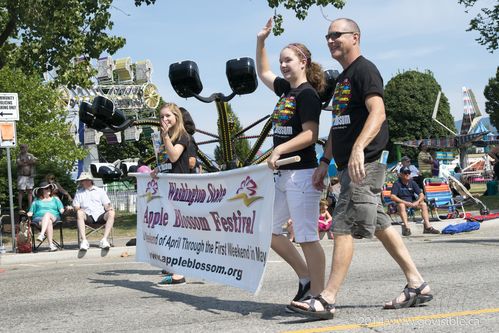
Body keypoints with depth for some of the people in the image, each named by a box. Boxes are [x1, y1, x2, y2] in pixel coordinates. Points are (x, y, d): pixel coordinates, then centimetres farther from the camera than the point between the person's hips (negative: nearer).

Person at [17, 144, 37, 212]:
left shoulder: (31, 155, 13)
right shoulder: (19, 156, 3)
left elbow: (35, 161, -5)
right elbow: (19, 163, -15)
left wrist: (24, 162, -12)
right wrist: (29, 162, -9)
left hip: (30, 176, 4)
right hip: (22, 176, -4)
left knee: (30, 191, 3)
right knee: (21, 191, -3)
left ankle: (30, 207, 6)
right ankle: (20, 208, -2)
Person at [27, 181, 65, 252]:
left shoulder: (55, 199, 23)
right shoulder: (36, 200, 22)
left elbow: (61, 209, 11)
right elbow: (31, 212, 15)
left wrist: (62, 210, -12)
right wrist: (28, 214, -8)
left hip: (53, 217, 0)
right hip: (39, 219, 0)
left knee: (47, 214, -36)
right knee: (49, 222, -36)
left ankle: (41, 234, -52)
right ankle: (51, 244, -47)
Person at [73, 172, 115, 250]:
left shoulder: (100, 191, 19)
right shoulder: (79, 193, 22)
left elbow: (107, 205, 13)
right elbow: (76, 207, 13)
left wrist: (109, 208, -11)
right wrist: (79, 209, -11)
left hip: (100, 215, 0)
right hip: (88, 217, 0)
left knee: (111, 213, -31)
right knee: (79, 213, -34)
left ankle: (104, 240, -38)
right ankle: (84, 241, -41)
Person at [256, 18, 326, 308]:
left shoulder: (308, 93, -10)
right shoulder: (286, 89, 14)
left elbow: (310, 135, -17)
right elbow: (263, 73, 32)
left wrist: (280, 149, -27)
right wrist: (261, 41, 23)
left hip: (303, 174, -10)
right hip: (284, 175, 10)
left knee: (307, 237, -6)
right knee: (267, 230, 13)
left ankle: (318, 294, 2)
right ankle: (306, 278, 22)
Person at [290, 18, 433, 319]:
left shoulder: (364, 69, -8)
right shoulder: (342, 79, 21)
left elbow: (378, 113, -23)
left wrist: (358, 148, -36)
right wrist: (325, 162, 21)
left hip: (364, 164, -10)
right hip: (349, 166, 10)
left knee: (344, 227, -12)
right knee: (380, 225, 12)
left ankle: (327, 300, -12)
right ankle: (417, 285, 19)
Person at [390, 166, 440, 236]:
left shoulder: (412, 183, 6)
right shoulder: (397, 184, -8)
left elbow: (421, 195, 2)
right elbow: (392, 197, -20)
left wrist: (417, 202, -20)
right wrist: (405, 202, -27)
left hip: (412, 202, 5)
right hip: (402, 202, -5)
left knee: (423, 204, -16)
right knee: (401, 206, -36)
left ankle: (427, 226, -23)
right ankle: (406, 227, -48)